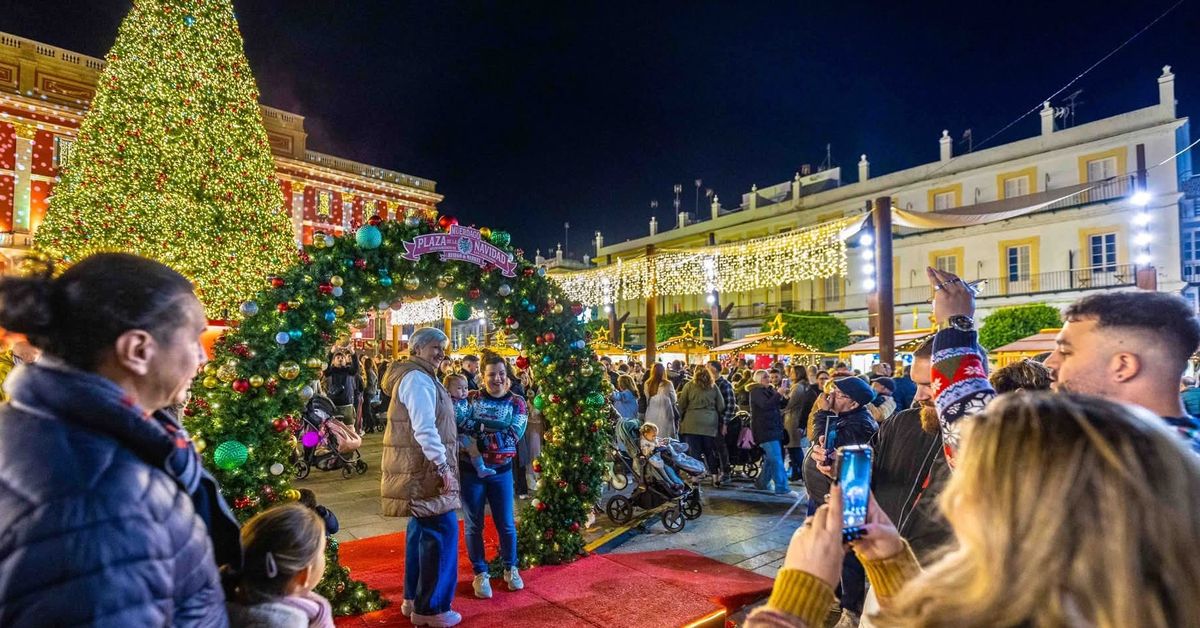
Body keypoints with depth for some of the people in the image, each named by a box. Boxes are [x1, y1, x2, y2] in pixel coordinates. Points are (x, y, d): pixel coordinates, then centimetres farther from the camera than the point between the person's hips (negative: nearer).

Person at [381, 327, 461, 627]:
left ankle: (414, 599, 29)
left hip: (420, 469, 11)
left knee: (422, 529, 17)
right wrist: (443, 466, -22)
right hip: (425, 469, -11)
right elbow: (425, 428, -24)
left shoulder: (418, 377, 18)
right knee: (442, 530, -6)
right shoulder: (417, 378, -16)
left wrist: (440, 464, 21)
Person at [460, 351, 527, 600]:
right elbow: (457, 427, -12)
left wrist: (478, 424, -22)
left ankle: (510, 568, 31)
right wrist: (495, 430, -26)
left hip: (501, 471, 1)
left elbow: (513, 434, -16)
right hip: (471, 470, -1)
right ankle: (480, 574, 26)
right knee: (474, 525, 8)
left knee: (506, 524, 9)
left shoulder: (516, 403, -2)